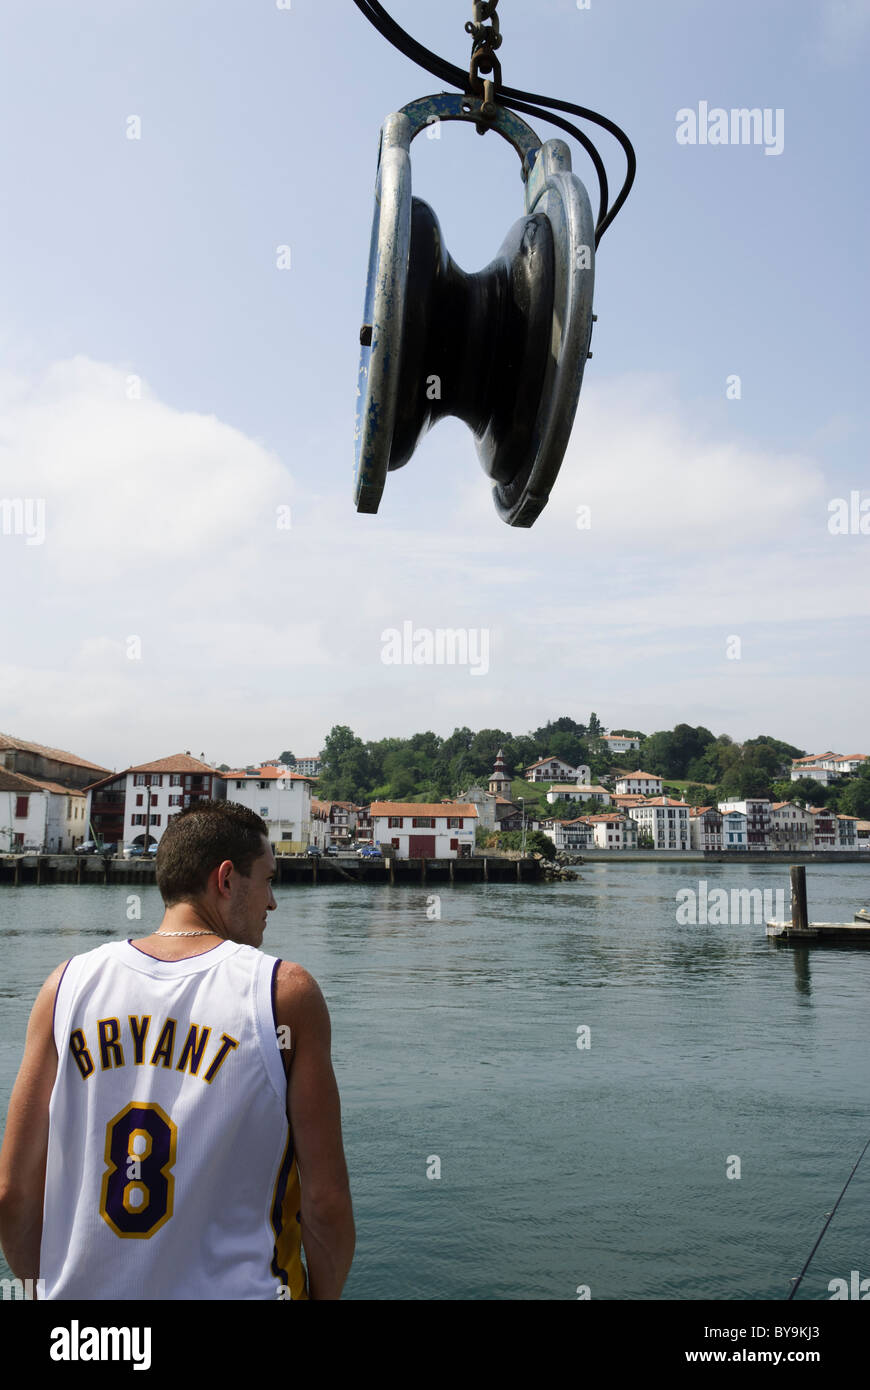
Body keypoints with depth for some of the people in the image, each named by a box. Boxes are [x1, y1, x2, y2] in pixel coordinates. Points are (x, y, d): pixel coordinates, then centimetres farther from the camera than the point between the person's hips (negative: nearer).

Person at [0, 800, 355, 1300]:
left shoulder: (69, 984, -7)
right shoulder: (287, 994, -14)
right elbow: (326, 1203, -14)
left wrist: (48, 1284, 14)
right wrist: (324, 1295, 4)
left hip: (83, 1291, 2)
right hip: (234, 1288, -2)